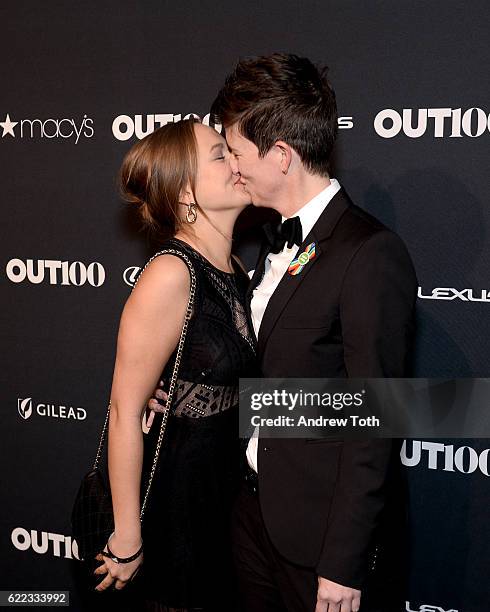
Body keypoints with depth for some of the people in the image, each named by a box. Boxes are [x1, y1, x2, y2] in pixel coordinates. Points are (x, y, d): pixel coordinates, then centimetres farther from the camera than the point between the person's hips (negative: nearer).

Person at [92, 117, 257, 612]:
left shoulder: (234, 269, 1)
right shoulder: (170, 275, -24)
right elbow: (125, 410, -22)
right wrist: (126, 536, -17)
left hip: (223, 483, 8)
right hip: (172, 492, -8)